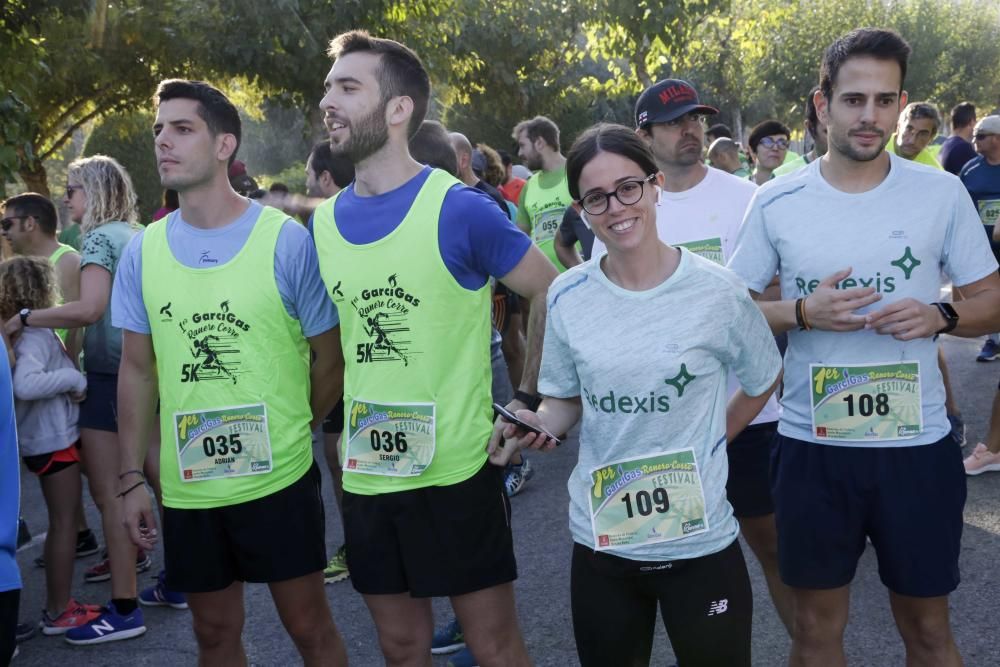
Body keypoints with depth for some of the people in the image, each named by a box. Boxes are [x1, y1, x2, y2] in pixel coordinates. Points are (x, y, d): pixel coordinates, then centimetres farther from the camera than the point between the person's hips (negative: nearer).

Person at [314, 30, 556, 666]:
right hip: (366, 476, 5)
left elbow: (553, 293, -7)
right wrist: (339, 424, 10)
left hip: (457, 469, -5)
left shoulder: (459, 209, -13)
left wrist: (527, 399, -9)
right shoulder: (324, 224, 3)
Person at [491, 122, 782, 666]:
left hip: (699, 541, -2)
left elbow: (763, 382, 6)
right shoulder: (567, 296, -4)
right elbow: (566, 399, 7)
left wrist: (712, 439, 2)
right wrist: (536, 425, -13)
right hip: (599, 540, 2)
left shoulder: (716, 290, -10)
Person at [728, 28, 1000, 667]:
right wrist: (804, 311, -16)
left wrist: (940, 316, -17)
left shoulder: (943, 193, -3)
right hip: (812, 445, 0)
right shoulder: (776, 202, -3)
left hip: (919, 444, 0)